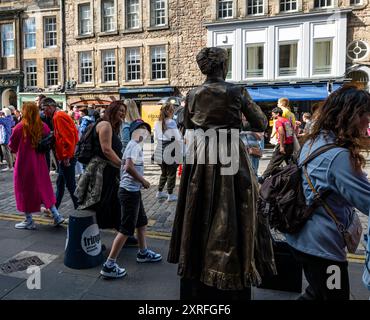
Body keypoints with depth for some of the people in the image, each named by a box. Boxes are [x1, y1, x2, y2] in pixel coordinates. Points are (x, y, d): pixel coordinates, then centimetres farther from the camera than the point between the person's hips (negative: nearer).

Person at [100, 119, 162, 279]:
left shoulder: (135, 145, 15)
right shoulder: (134, 145, -14)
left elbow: (125, 164, 18)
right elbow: (129, 167, -28)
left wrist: (140, 181, 9)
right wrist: (143, 181, -15)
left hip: (133, 190, 10)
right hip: (130, 191, -10)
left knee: (142, 222, 22)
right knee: (126, 229, -5)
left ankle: (143, 253, 39)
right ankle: (109, 265, 1)